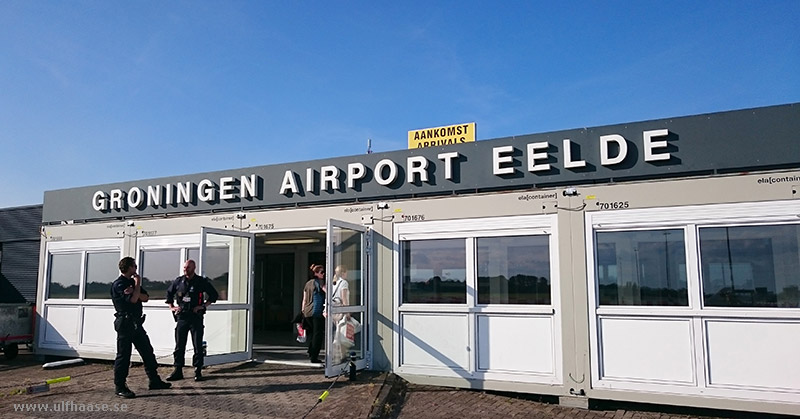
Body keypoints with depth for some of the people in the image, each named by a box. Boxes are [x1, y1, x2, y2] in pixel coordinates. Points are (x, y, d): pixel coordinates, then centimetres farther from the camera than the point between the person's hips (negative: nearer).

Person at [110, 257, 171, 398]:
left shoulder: (132, 282, 16)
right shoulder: (118, 284, -10)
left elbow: (145, 297, 6)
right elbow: (133, 299, -21)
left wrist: (134, 291, -12)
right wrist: (138, 284, -9)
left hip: (136, 323, 9)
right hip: (125, 322, -9)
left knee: (147, 351, 11)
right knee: (123, 355, -3)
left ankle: (154, 381, 19)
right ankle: (120, 387, 6)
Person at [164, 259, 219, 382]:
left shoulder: (201, 282, -2)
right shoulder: (178, 281, 6)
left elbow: (214, 295, 3)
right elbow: (169, 293, 23)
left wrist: (203, 306, -6)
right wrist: (171, 307, 12)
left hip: (196, 317, -3)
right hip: (182, 317, 3)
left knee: (198, 346, -1)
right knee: (179, 345, 5)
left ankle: (198, 372, 6)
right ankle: (178, 371, 13)